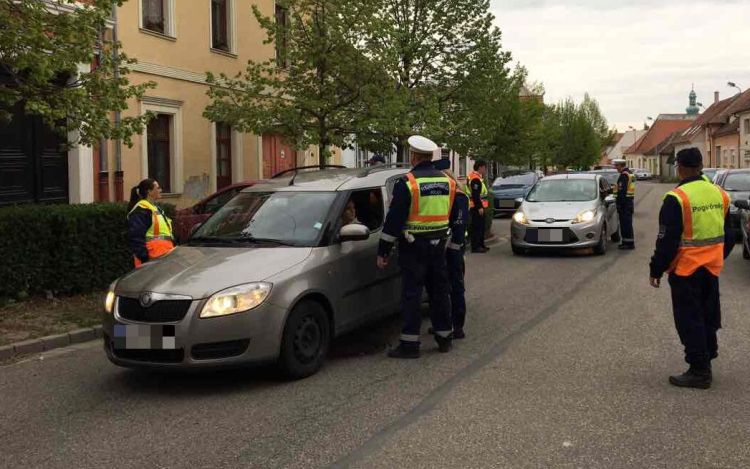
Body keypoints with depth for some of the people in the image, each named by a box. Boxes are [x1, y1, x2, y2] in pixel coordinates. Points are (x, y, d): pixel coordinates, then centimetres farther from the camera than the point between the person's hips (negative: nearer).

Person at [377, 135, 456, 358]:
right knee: (439, 290, 14)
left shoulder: (407, 183, -14)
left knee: (412, 293, -2)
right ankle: (445, 337, 22)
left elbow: (394, 219, -13)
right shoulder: (447, 181, 7)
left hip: (414, 246, -6)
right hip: (439, 243, 6)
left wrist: (383, 250, -8)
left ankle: (410, 343, 0)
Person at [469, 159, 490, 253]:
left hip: (479, 207, 11)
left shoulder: (478, 177, 17)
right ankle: (475, 247, -7)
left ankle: (481, 244, 27)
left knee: (481, 226, 17)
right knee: (477, 227, -9)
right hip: (477, 207, -11)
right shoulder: (475, 178, -18)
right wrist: (479, 207, -24)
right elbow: (475, 195, -24)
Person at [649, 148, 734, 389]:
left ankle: (700, 371, 5)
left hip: (686, 269, -7)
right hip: (712, 267, 7)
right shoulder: (719, 195, 5)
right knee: (708, 312, 21)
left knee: (689, 319, 2)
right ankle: (709, 349, 36)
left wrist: (656, 271, -8)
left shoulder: (677, 199, -18)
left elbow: (667, 241, -17)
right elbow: (728, 235, 15)